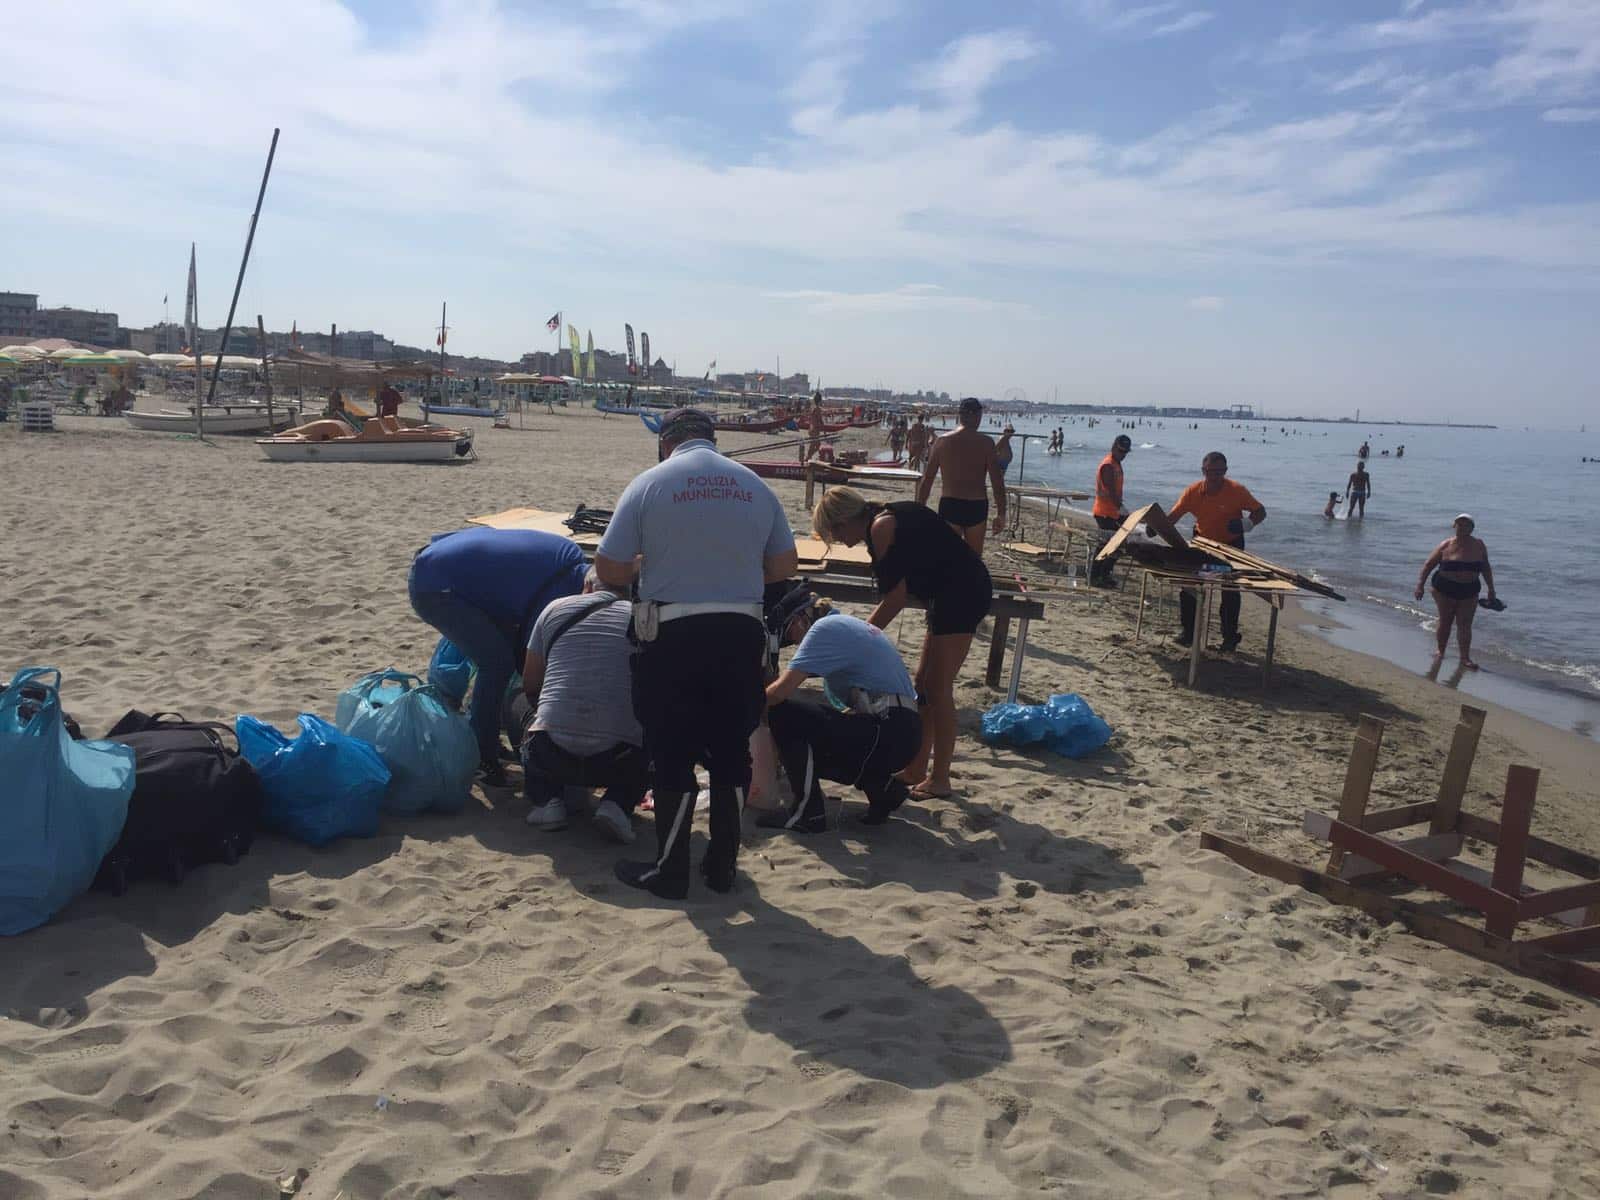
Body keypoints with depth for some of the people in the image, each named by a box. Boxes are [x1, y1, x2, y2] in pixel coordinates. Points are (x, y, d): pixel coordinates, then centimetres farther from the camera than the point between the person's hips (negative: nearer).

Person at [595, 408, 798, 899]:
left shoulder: (650, 483, -4)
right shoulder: (754, 485, 6)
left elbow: (608, 569, -5)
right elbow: (784, 565, 10)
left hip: (673, 633, -3)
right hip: (741, 630, 3)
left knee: (672, 756, 7)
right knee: (732, 751, 14)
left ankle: (670, 871, 16)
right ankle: (723, 865, 23)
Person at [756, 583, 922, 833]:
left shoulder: (826, 628, -7)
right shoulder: (848, 625, 21)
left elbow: (781, 690, -15)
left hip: (888, 735, -10)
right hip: (903, 734, 10)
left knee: (783, 714, -7)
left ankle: (807, 812, -3)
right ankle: (881, 786, 12)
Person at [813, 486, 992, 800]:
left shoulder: (880, 527, -13)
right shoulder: (889, 518, 15)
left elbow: (898, 596, -14)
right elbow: (903, 590, 14)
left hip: (961, 593, -10)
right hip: (965, 590, 10)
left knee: (937, 689, -3)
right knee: (923, 682, 14)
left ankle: (940, 779, 7)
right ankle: (915, 769, 23)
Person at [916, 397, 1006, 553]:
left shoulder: (942, 441, 1)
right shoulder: (986, 443, -4)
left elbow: (926, 480, 2)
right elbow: (997, 481, -6)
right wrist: (1001, 513, 2)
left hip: (949, 506, 1)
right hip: (977, 507, 0)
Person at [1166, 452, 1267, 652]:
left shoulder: (1237, 491, -21)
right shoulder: (1193, 491, -15)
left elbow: (1260, 511, -14)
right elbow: (1173, 516, -17)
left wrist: (1249, 523, -35)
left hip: (1231, 544, -3)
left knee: (1230, 591, 1)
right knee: (1188, 586, 1)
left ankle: (1230, 637, 14)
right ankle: (1188, 633, 15)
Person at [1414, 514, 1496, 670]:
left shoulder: (1479, 545, 0)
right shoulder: (1446, 545, -8)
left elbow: (1486, 568, 10)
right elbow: (1428, 565, -5)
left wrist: (1491, 589, 11)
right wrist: (1420, 585, -11)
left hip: (1469, 591, 1)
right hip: (1445, 590, -1)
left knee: (1465, 625, -1)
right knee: (1445, 622, 9)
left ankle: (1465, 658, 2)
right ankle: (1441, 651, 25)